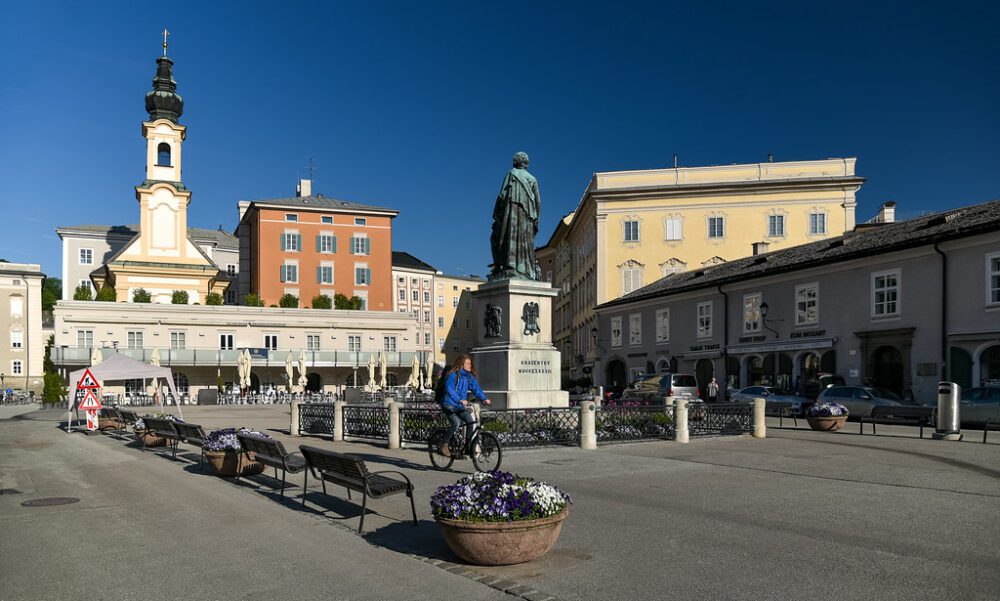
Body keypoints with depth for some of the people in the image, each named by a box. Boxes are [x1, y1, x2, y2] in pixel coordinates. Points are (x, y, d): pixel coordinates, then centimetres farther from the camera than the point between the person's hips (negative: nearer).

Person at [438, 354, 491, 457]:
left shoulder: (469, 376, 9)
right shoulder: (452, 375, -11)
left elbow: (476, 388, 0)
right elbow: (449, 389, -22)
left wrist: (484, 399, -17)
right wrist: (460, 400, -33)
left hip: (460, 406, 6)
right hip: (449, 404, -6)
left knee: (470, 421, -16)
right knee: (456, 423, -26)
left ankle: (468, 447, -5)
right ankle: (443, 446, -11)